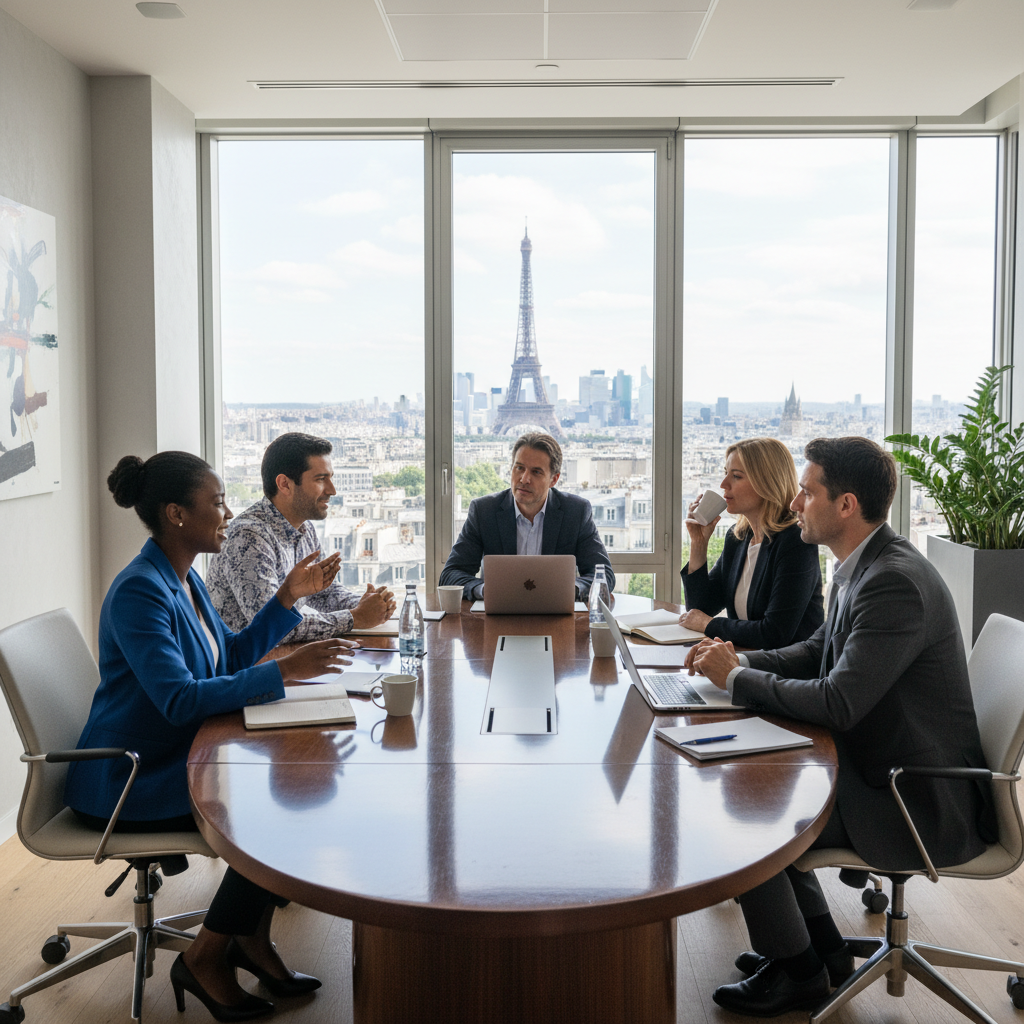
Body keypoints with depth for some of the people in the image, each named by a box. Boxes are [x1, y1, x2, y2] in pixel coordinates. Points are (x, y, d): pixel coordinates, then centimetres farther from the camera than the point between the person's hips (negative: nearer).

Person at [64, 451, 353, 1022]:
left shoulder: (184, 579, 8)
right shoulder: (140, 591, -23)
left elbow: (232, 657, 17)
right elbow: (180, 700, -31)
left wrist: (290, 598, 6)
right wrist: (283, 672, -33)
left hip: (175, 759, 9)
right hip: (126, 787, -9)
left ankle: (252, 937, 9)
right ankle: (206, 960, 1)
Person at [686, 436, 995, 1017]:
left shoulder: (895, 582, -27)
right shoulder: (865, 565, 5)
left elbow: (838, 703, -30)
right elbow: (821, 652, 18)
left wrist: (738, 678, -16)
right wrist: (739, 660, 1)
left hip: (921, 804, -10)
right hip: (880, 765, 10)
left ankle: (797, 970, 13)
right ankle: (819, 945, 26)